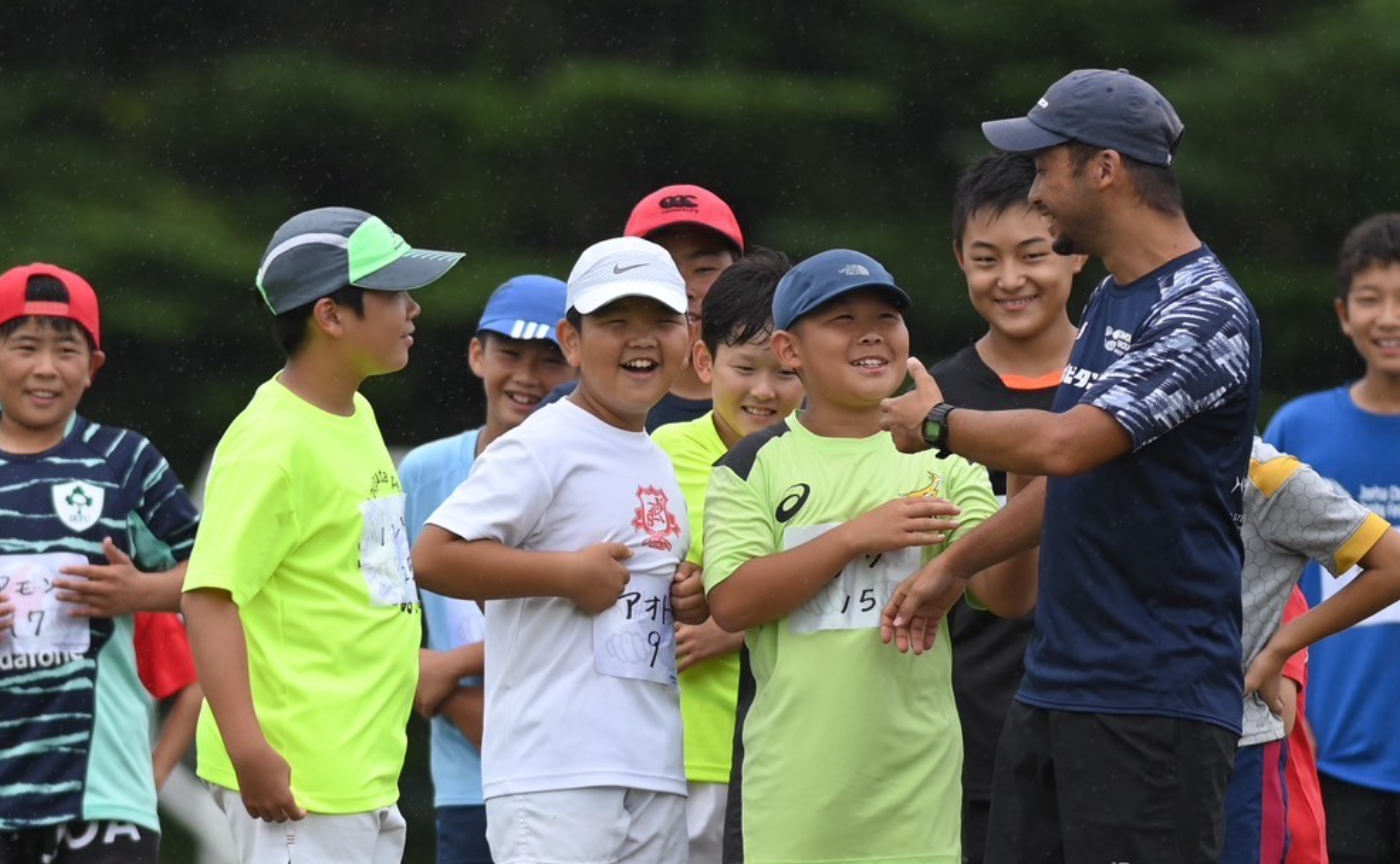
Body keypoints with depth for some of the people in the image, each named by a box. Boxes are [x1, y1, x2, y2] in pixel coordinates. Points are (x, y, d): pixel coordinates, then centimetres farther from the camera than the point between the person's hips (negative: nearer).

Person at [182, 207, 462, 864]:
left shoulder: (356, 417, 14)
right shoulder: (272, 441, -16)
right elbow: (210, 594, -23)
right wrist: (248, 748, -30)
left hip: (367, 777, 10)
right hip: (296, 779, -10)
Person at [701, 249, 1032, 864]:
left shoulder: (942, 460, 8)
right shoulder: (756, 464, 4)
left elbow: (1007, 596, -1)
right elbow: (731, 602, -8)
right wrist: (856, 536, -14)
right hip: (795, 784, -1)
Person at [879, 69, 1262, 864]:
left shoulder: (1207, 313, -15)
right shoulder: (1111, 301, 17)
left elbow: (1066, 445, -24)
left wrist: (937, 424, -8)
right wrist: (953, 567, 28)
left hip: (1156, 701, -9)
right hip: (1053, 691, 9)